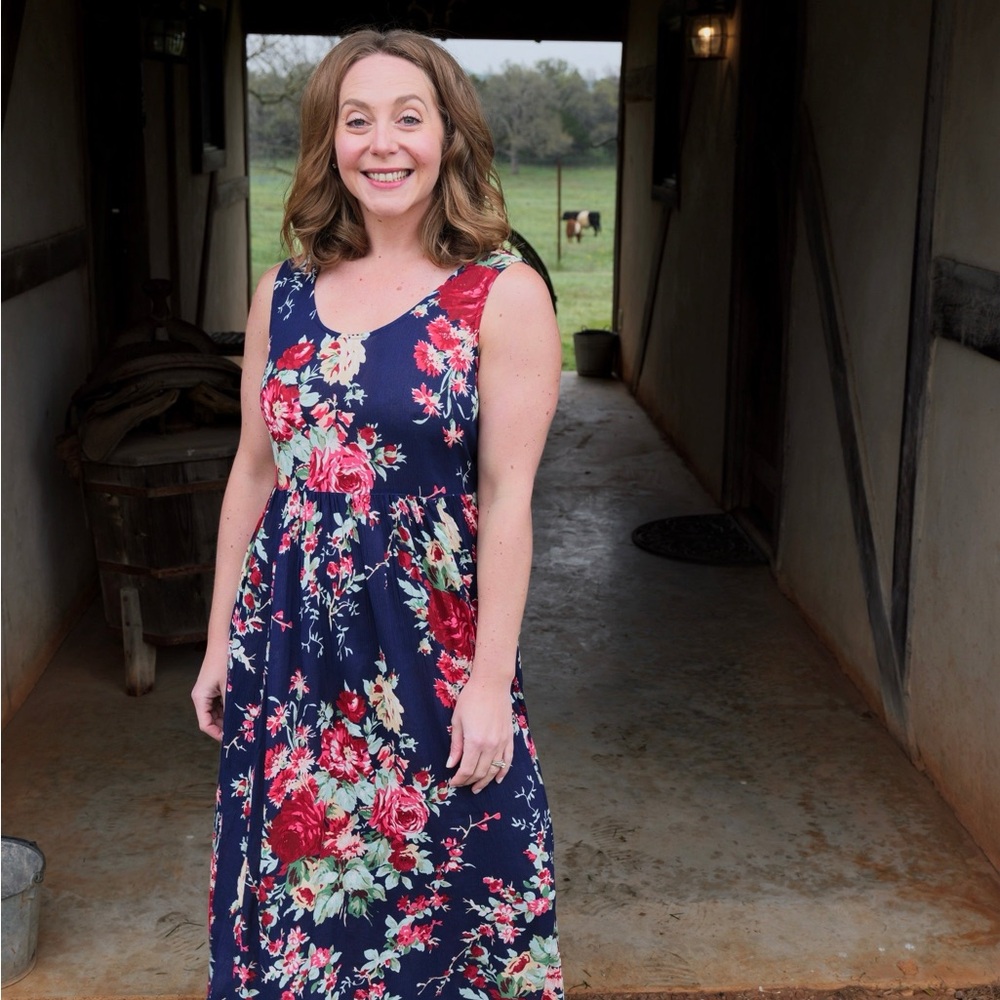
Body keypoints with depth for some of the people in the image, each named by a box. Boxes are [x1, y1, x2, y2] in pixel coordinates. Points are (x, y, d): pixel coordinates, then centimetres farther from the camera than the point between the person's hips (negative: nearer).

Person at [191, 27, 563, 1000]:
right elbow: (253, 472, 9)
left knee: (434, 896, 10)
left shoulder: (504, 296, -8)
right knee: (294, 888, 17)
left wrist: (490, 680, -13)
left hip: (428, 645, -4)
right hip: (289, 639, 4)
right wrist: (220, 641, 10)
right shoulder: (283, 291, 5)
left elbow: (507, 495, -11)